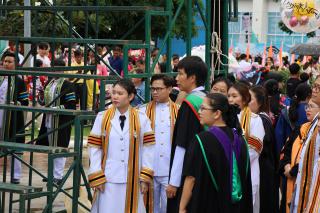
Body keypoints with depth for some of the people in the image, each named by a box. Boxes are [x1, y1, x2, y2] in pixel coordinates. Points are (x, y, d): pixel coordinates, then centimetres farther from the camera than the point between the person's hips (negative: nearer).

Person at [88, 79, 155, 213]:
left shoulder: (141, 119, 1)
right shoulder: (102, 117, 1)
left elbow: (148, 149, 1)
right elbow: (94, 148, 1)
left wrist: (145, 177, -4)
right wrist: (96, 177, -4)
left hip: (132, 179, 0)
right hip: (107, 178, 0)